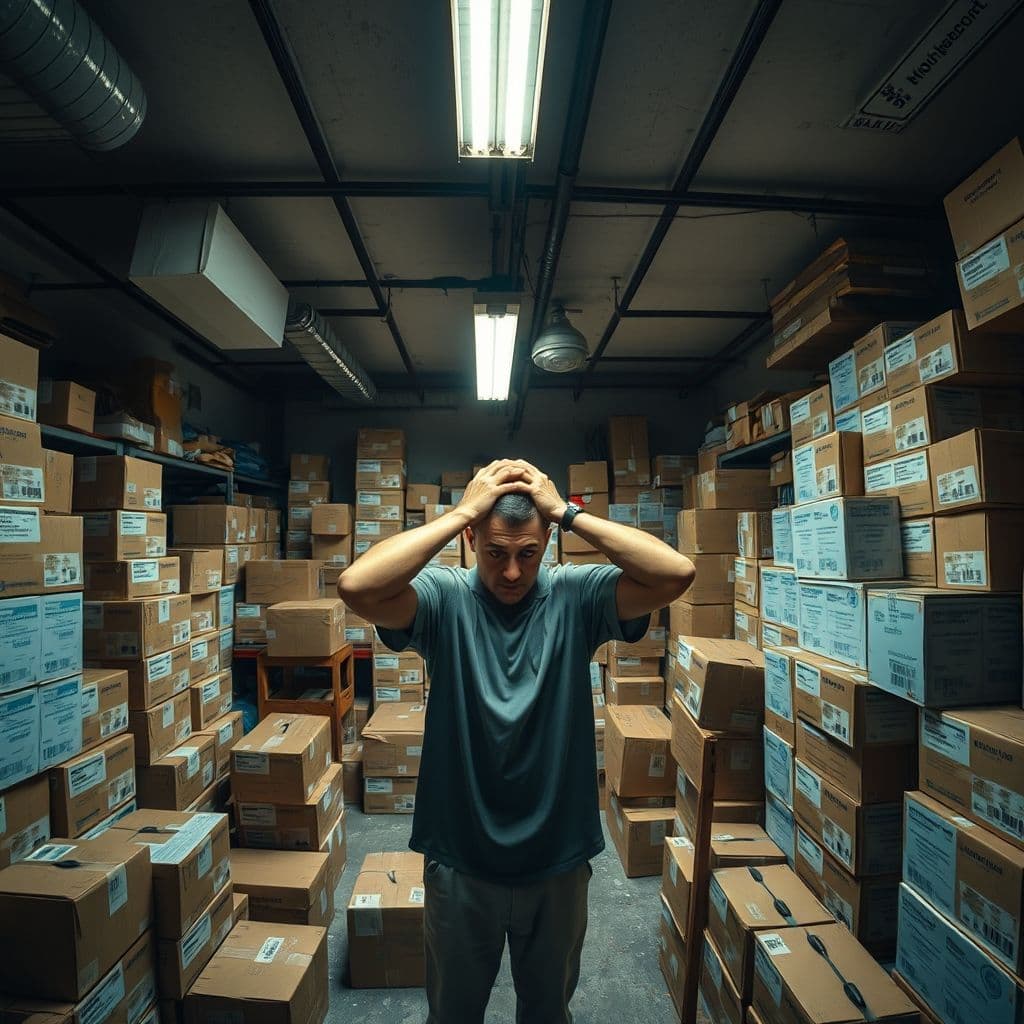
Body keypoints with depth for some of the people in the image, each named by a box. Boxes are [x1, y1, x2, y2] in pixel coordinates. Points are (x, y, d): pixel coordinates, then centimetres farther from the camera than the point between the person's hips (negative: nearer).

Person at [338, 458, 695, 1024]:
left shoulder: (575, 597, -13)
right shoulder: (444, 598, -16)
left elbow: (677, 573, -25)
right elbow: (356, 585, -33)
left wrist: (567, 511, -26)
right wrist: (461, 511, -30)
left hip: (559, 859, 1)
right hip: (459, 862, 0)